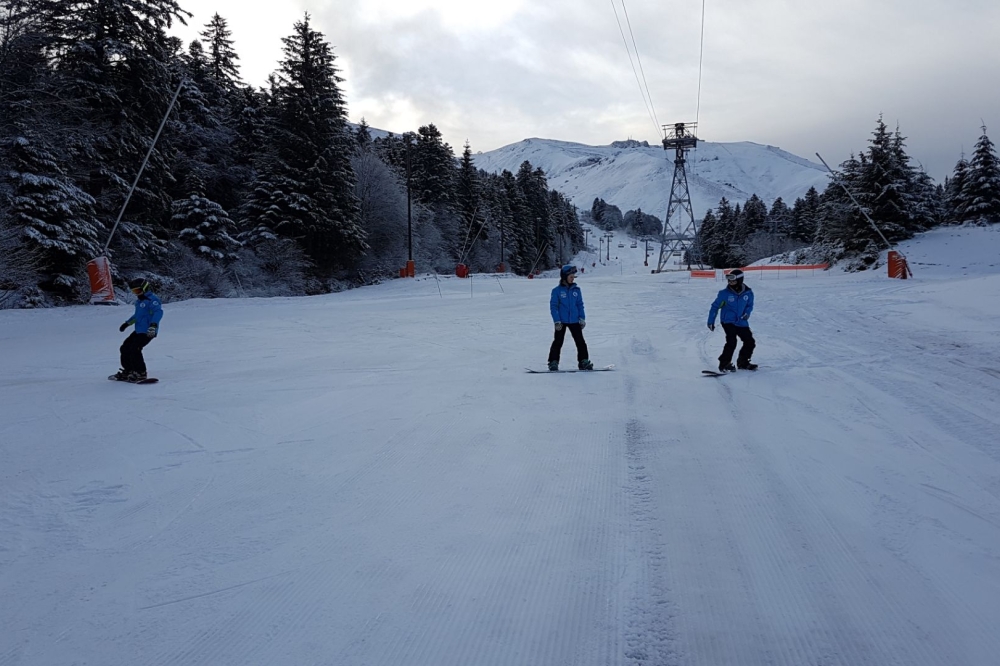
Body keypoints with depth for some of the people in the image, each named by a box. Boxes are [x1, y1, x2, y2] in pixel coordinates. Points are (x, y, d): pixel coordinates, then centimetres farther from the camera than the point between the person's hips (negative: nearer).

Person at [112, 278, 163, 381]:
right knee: (125, 348, 13)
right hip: (139, 331, 10)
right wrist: (127, 323, 39)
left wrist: (153, 324, -40)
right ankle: (128, 371, 24)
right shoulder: (139, 300, 18)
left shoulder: (152, 299, -13)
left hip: (147, 332, -10)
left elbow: (158, 312, -27)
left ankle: (141, 373, -11)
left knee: (134, 350, -19)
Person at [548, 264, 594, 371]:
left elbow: (580, 304, 11)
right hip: (561, 321, -3)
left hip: (574, 321, 4)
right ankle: (553, 362, 7)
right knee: (558, 342, 1)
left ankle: (584, 361, 12)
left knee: (580, 342, 4)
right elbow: (553, 306, -6)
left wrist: (582, 318, 4)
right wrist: (557, 321, -13)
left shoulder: (576, 290, 6)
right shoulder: (557, 291, -6)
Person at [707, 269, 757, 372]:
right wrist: (711, 321, 0)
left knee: (750, 342, 6)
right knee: (731, 342, -20)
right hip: (728, 322, -4)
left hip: (742, 322, 5)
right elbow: (715, 307, -2)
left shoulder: (748, 293, -4)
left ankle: (743, 362, 26)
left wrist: (747, 313, -7)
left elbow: (750, 305, 15)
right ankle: (724, 364, -8)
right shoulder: (724, 293, -11)